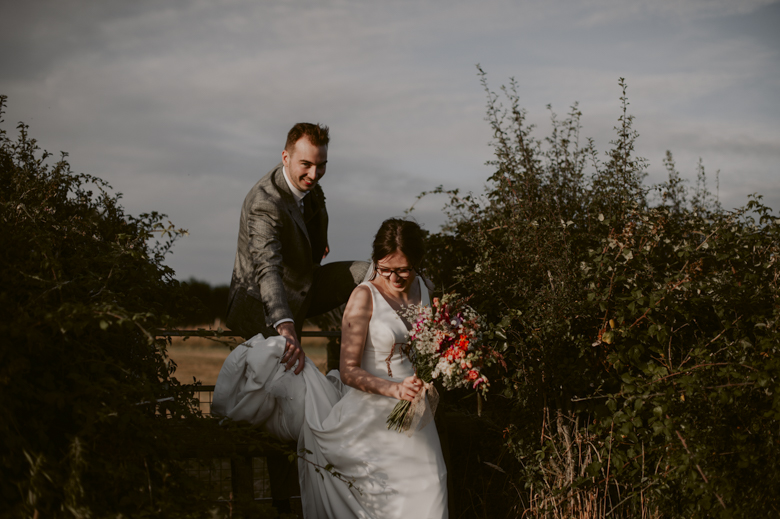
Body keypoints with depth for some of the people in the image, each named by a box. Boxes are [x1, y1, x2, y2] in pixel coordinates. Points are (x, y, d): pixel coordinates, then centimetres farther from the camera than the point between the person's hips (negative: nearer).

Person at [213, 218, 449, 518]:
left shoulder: (424, 289, 2)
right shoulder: (364, 297, -15)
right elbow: (349, 371, -18)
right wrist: (394, 389, -31)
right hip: (371, 412, -5)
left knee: (426, 492, 3)